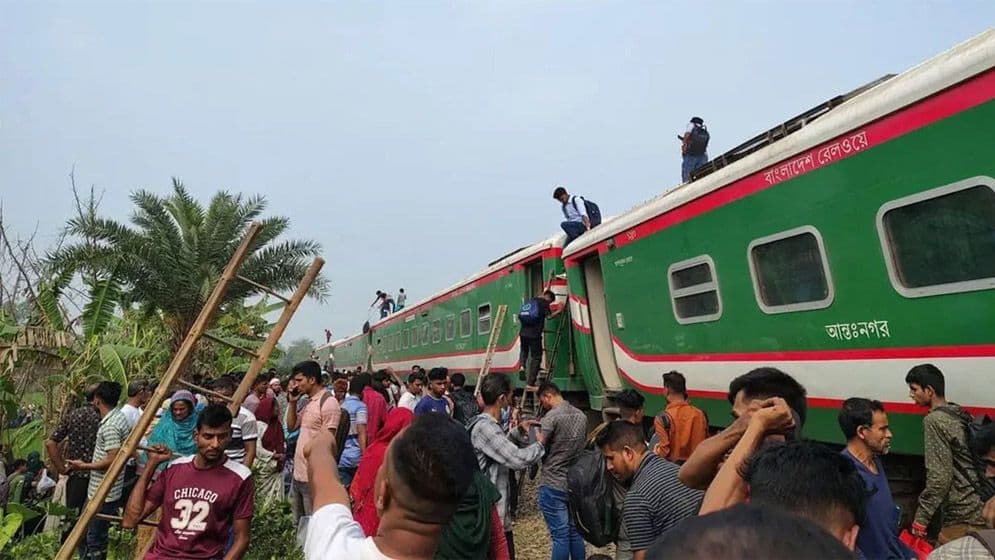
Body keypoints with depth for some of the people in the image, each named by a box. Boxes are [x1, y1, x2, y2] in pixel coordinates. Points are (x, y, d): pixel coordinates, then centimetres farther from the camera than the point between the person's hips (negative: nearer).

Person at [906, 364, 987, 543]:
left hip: (962, 515, -8)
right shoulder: (958, 414, 10)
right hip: (978, 508, 8)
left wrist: (922, 516, -14)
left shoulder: (934, 420, -14)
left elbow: (940, 476, -19)